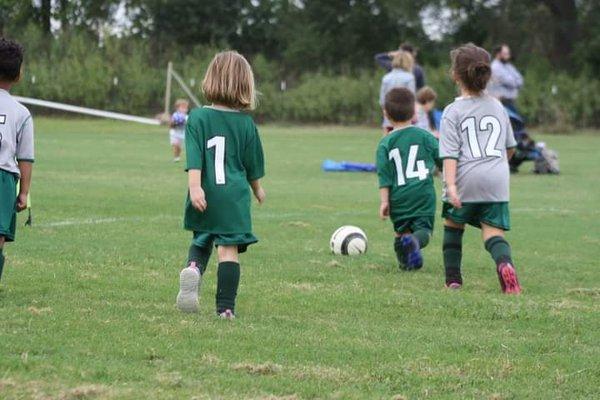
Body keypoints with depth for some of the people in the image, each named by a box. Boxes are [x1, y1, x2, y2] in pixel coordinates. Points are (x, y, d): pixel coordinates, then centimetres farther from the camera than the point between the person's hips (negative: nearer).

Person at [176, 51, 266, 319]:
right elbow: (253, 165, 10)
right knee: (229, 250, 2)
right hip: (234, 195, -1)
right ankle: (226, 307, -2)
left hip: (206, 195, 1)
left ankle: (193, 267, -13)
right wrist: (257, 190, 27)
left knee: (201, 239, 19)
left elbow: (194, 157, -13)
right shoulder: (246, 123, 1)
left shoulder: (198, 117, -3)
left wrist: (195, 187, -17)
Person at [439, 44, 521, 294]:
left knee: (453, 226, 20)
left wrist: (451, 184, -18)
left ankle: (453, 279, 19)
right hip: (496, 182, 3)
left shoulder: (453, 112, -1)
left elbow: (450, 153, -10)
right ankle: (505, 264, -33)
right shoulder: (498, 107, 14)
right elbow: (510, 147, 24)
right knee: (493, 233, -2)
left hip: (465, 180, -2)